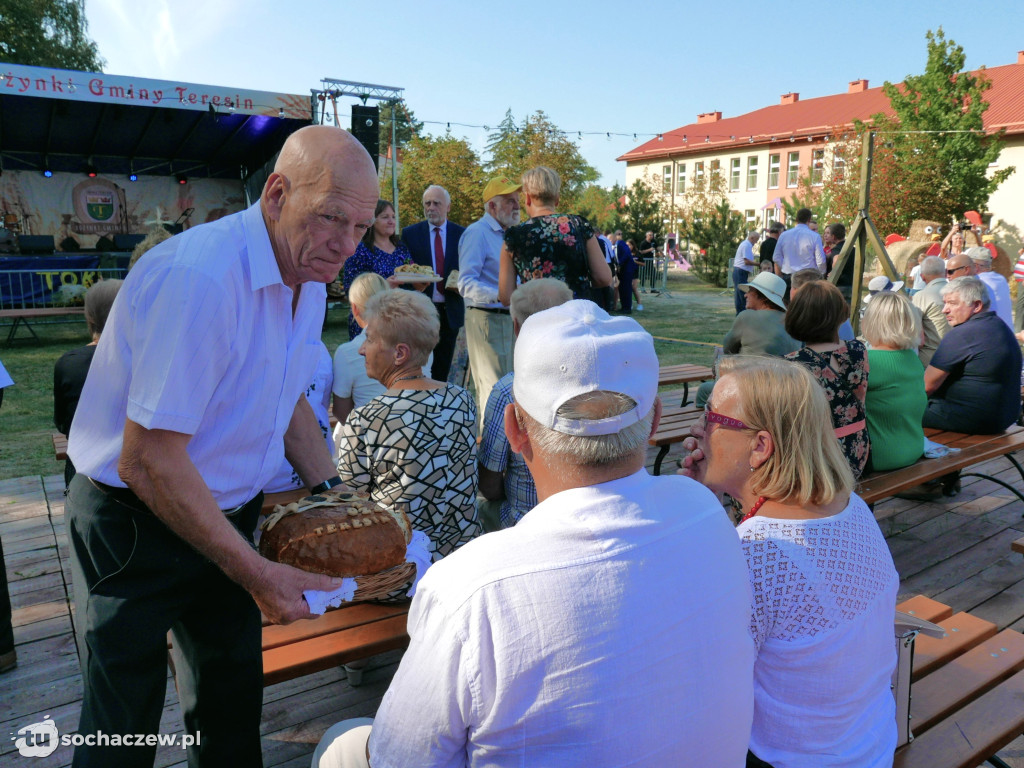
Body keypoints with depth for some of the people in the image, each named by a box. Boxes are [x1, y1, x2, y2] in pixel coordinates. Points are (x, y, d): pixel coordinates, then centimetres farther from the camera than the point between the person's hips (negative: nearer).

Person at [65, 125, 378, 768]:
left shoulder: (309, 279, -1)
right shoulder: (198, 278, -30)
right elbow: (148, 461, -30)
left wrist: (333, 497, 3)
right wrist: (256, 574, -25)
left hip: (227, 516, 8)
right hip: (135, 526, -7)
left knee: (234, 692, 21)